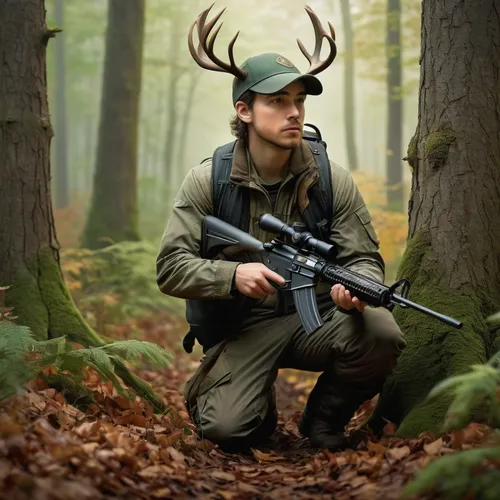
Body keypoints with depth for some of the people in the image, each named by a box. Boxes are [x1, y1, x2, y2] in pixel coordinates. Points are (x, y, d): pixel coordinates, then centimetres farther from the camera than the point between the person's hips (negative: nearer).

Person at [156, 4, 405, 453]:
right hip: (243, 327, -2)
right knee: (232, 430, -24)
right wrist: (233, 275, -25)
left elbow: (364, 257, -3)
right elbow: (170, 267, -7)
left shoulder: (333, 180, -1)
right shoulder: (208, 181, -5)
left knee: (381, 334, -29)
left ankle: (323, 418, 2)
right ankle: (209, 390, 17)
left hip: (316, 318, 2)